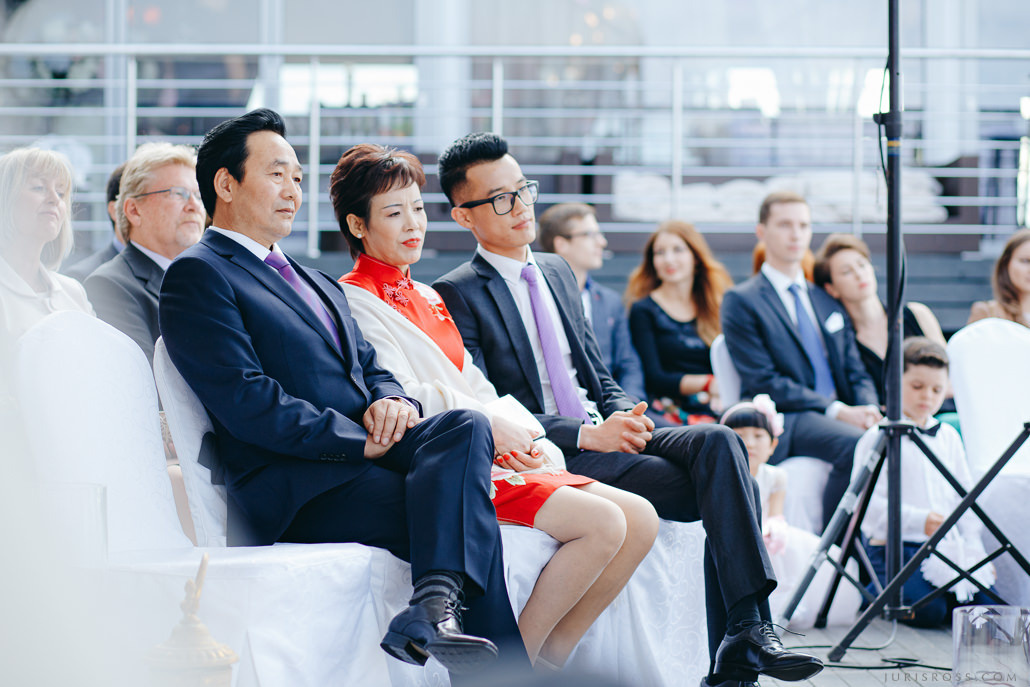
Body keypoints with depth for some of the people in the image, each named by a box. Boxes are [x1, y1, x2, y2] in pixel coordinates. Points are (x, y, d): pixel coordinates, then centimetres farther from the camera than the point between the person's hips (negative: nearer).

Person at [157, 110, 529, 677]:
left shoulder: (315, 283, 31)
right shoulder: (198, 274, 0)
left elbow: (370, 367, 26)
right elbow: (246, 402, -12)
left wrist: (390, 401, -2)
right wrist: (361, 439, -16)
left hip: (365, 451, 8)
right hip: (293, 486, -8)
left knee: (465, 427, -27)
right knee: (470, 525, -27)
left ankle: (434, 604, -46)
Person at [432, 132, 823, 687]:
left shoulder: (558, 273, 21)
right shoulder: (457, 296, -3)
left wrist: (627, 416, -1)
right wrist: (585, 434, -19)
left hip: (604, 432, 7)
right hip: (550, 456, -7)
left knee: (719, 443, -23)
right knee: (719, 497, -24)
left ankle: (746, 632, -29)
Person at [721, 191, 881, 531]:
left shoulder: (828, 302, 24)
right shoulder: (740, 301, 3)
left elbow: (855, 371, 19)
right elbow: (762, 381, -7)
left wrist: (869, 409, -6)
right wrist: (835, 410, -15)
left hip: (843, 414, 6)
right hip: (784, 424, -6)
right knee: (855, 444, -35)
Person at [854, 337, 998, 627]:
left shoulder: (949, 437, 16)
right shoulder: (876, 439, -4)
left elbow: (965, 495, 19)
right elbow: (867, 503, -12)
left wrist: (974, 547, 6)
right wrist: (917, 520, -22)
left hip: (949, 547, 6)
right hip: (895, 547, -6)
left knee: (989, 607, -13)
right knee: (929, 611, -27)